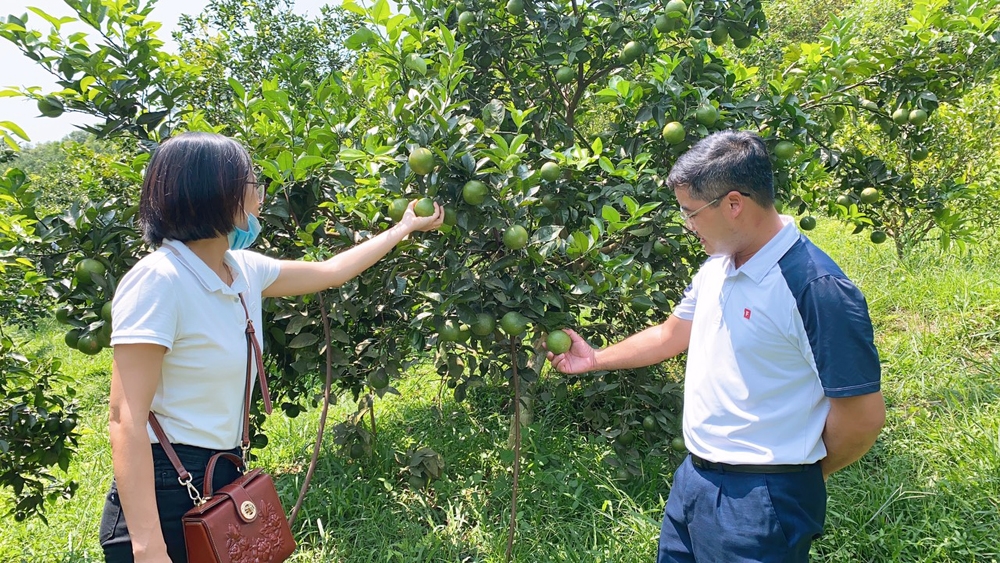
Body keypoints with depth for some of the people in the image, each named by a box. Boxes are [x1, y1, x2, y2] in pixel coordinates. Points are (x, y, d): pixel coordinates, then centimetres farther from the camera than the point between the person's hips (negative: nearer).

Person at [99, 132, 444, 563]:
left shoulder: (243, 270, 2)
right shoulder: (158, 281, -21)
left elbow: (329, 272, 18)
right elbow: (126, 422, -23)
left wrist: (405, 227, 26)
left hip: (224, 478, 8)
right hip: (167, 494, -8)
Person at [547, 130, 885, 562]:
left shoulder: (818, 288, -22)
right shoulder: (716, 266, 3)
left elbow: (863, 416, -17)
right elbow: (670, 335, 19)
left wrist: (805, 474, -3)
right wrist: (595, 359, 21)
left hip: (760, 500, -8)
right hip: (693, 478, 8)